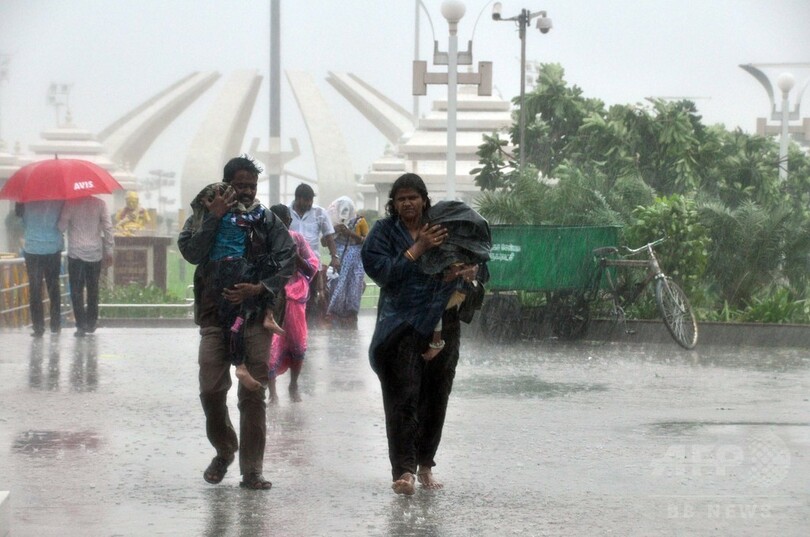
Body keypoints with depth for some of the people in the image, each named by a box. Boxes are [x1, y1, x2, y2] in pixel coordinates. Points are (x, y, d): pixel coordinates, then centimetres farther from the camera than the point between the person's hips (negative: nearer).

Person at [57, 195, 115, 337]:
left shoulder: (70, 204, -8)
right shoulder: (99, 203, -1)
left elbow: (61, 226, -11)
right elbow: (108, 227, -2)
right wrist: (109, 250, 5)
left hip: (76, 253, -2)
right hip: (95, 253, 3)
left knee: (76, 290, 1)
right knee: (93, 289, 15)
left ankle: (81, 325, -7)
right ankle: (91, 323, 20)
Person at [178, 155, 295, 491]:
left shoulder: (267, 222, 8)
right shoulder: (203, 220, 8)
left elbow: (287, 263, -1)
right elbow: (192, 253, -10)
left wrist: (258, 289, -14)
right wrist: (214, 218, -13)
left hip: (255, 316, 0)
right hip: (215, 316, 0)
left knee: (253, 396, -2)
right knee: (211, 391, -5)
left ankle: (251, 471, 2)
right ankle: (224, 452, 21)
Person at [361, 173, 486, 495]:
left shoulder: (442, 228, 9)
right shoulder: (384, 232, 2)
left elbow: (474, 265, 14)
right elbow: (382, 272, -11)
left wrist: (466, 272, -9)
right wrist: (418, 248, -15)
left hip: (441, 323, 3)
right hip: (401, 325, -3)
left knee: (435, 396, 7)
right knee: (403, 396, -11)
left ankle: (425, 464, 20)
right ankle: (403, 470, -14)